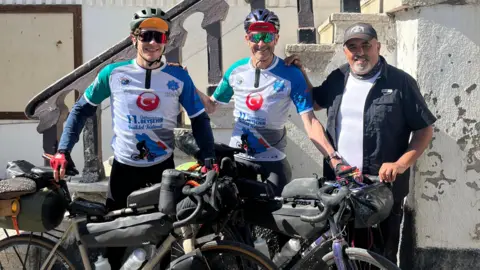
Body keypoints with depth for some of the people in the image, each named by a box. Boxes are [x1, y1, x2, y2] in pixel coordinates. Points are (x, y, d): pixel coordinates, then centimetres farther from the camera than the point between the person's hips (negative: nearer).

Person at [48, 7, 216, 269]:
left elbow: (199, 118, 1)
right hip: (124, 166, 0)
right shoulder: (113, 72, -7)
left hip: (163, 166, 0)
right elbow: (82, 109, 3)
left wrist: (209, 158, -10)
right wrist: (63, 150, -6)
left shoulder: (179, 77, -6)